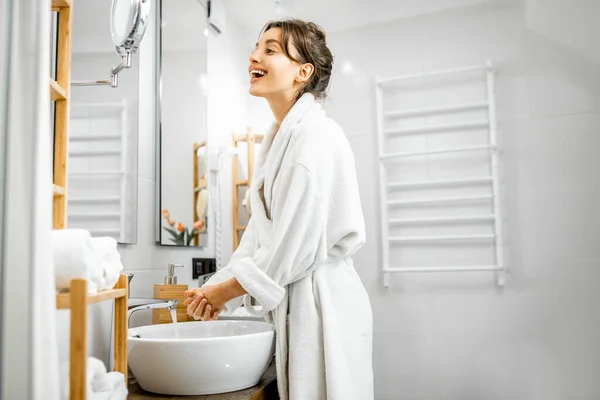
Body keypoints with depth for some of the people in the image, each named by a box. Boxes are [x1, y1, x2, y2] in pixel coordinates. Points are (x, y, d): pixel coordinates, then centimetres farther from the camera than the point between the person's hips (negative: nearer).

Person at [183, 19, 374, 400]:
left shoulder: (316, 133, -16)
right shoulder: (279, 137, 12)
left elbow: (298, 243, -21)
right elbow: (261, 231, 12)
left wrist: (227, 290, -11)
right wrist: (217, 288, 2)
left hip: (322, 302, -9)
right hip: (292, 304, 9)